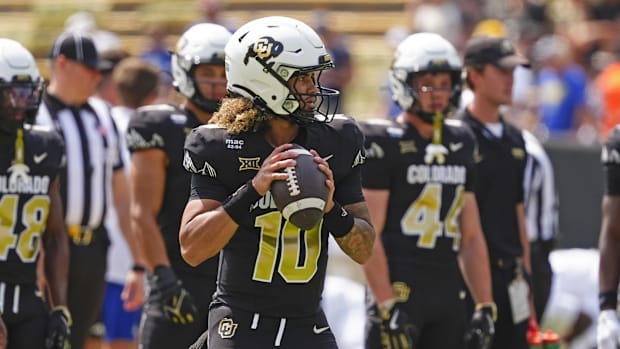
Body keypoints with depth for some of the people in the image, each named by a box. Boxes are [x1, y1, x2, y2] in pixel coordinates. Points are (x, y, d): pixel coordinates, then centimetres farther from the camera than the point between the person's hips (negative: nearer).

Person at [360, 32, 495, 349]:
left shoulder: (461, 143, 14)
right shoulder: (383, 144, -6)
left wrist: (485, 306, 10)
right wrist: (388, 307, -18)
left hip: (448, 295, 7)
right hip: (399, 291, -7)